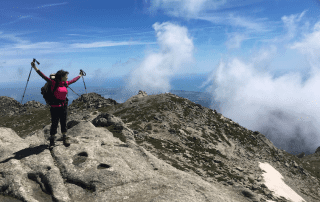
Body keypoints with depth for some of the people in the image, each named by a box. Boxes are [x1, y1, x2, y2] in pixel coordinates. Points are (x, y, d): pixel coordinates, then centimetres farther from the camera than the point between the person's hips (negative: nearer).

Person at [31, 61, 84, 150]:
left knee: (63, 123, 14)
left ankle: (65, 139, 29)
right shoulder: (53, 83, -10)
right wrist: (35, 68, -29)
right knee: (54, 124, 3)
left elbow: (73, 80, 23)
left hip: (64, 106, 5)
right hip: (55, 107, -5)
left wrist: (80, 75, 38)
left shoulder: (65, 83, 6)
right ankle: (52, 142, 17)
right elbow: (44, 76, -20)